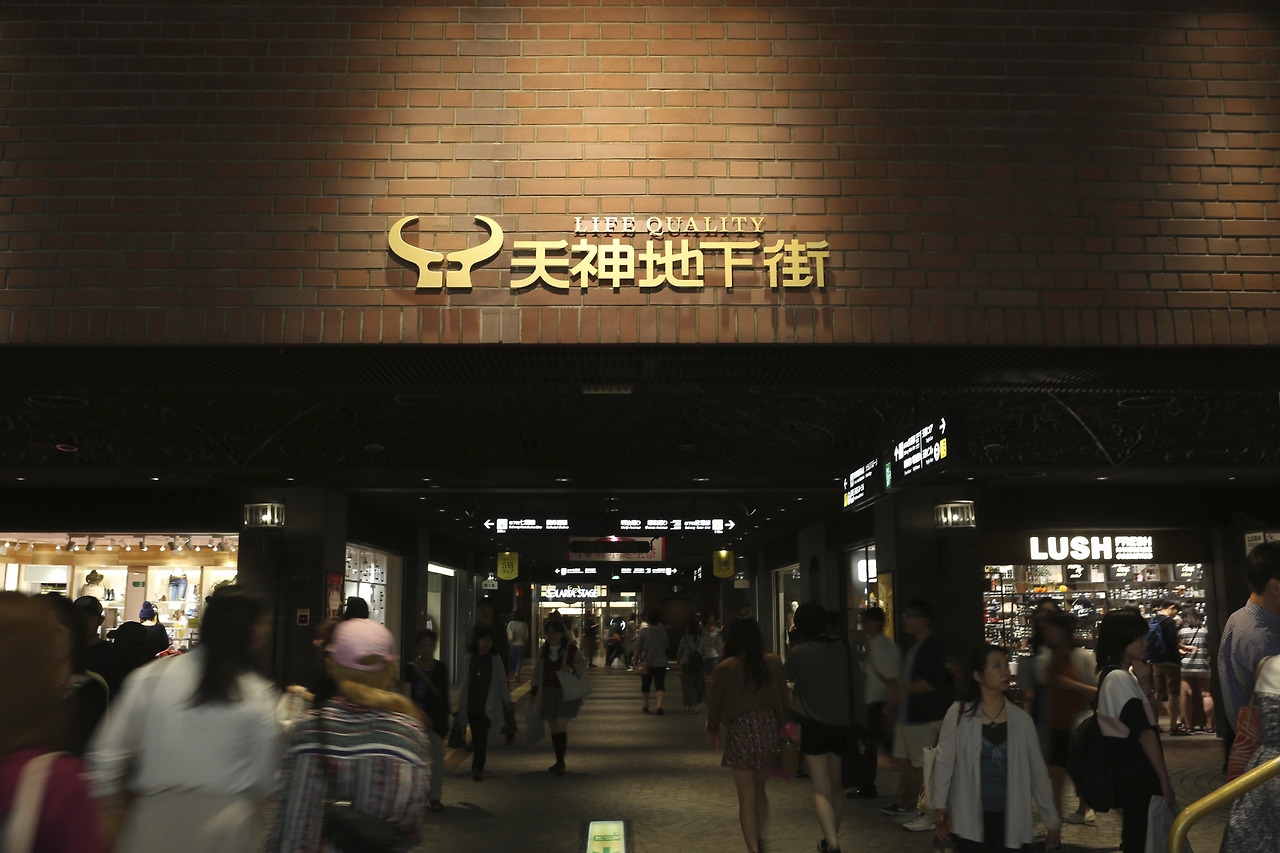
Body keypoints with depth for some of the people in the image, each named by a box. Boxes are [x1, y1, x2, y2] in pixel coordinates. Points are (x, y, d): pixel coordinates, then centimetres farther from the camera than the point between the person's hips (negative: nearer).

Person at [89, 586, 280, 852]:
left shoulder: (151, 676, -5)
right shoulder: (260, 696, -10)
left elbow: (108, 751, -1)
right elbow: (264, 780, -3)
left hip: (154, 819, 2)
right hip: (225, 829, -1)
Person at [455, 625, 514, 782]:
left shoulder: (495, 659, 1)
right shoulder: (469, 658, 5)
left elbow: (502, 682, 8)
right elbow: (465, 681, 14)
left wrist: (507, 702, 13)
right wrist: (461, 700, 18)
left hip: (488, 705, -2)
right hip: (471, 703, 2)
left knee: (481, 735, -12)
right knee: (475, 736, 9)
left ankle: (477, 768, -12)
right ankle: (478, 767, 22)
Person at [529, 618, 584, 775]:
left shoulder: (571, 650, -4)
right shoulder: (544, 650, 9)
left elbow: (582, 668, 2)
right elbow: (538, 672, 17)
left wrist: (571, 669, -18)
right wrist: (533, 691, 16)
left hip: (567, 693, -4)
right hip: (548, 692, 4)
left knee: (560, 725, -15)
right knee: (553, 727, 6)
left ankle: (560, 763, -7)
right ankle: (559, 762, 18)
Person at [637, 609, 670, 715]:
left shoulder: (643, 632, -8)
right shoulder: (663, 632, -3)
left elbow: (638, 648, -8)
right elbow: (666, 647, 10)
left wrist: (636, 661, 0)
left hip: (646, 662, -1)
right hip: (661, 663, 1)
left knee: (645, 684, 14)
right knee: (660, 684, 0)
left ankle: (646, 705, 24)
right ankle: (659, 705, -15)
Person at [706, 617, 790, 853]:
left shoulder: (725, 668, -5)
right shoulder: (773, 663, 2)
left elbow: (714, 702, 3)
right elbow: (783, 698, 8)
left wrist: (712, 731, 19)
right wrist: (782, 725, 22)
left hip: (741, 731, -3)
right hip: (769, 729, 4)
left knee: (747, 798, 4)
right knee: (759, 790, 22)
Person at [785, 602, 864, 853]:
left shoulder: (799, 652, -12)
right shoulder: (844, 649, 0)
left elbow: (789, 676, 9)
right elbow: (857, 687, 5)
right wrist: (857, 723, 14)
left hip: (814, 727, -5)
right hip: (843, 726, 5)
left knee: (821, 790, -1)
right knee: (835, 786, 20)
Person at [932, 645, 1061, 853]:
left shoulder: (1021, 719, -3)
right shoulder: (958, 714, -9)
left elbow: (1037, 771, 3)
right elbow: (944, 762, -2)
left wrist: (1052, 820, 6)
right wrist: (939, 806, -4)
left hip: (1010, 817, 2)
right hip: (969, 816, -2)